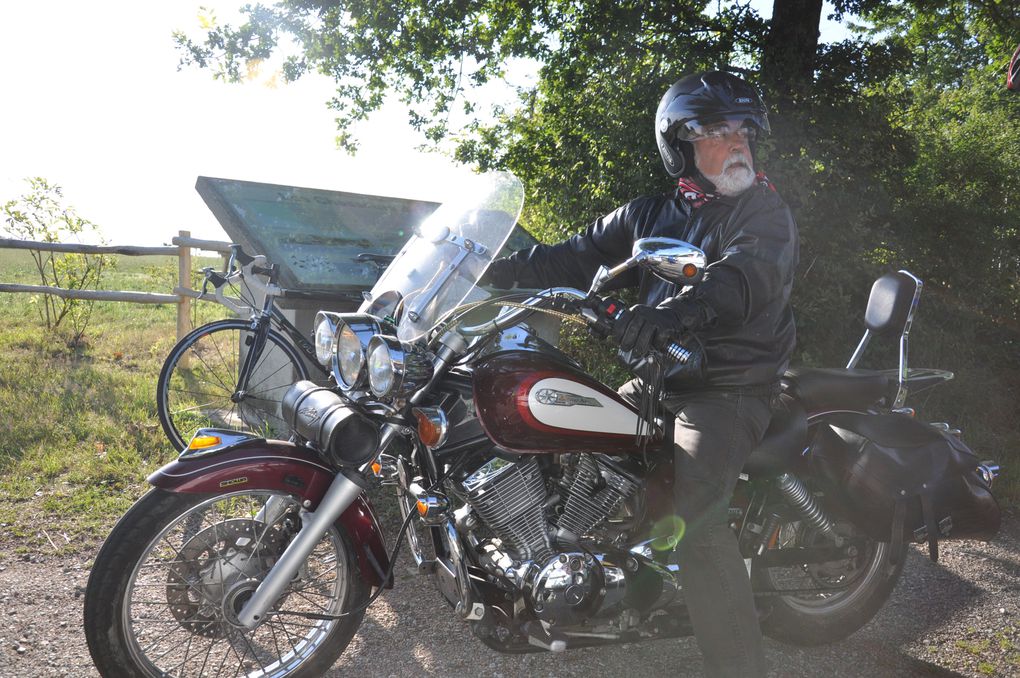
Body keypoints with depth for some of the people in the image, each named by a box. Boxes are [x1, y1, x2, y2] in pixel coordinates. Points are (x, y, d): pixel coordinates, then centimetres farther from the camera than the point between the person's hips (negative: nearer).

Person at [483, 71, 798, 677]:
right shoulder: (648, 216, 14)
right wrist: (496, 268, -5)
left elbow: (748, 273, -25)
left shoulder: (766, 212, -3)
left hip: (730, 388, -6)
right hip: (657, 381, 7)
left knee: (691, 509, -29)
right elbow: (578, 257, 8)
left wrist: (678, 309, -45)